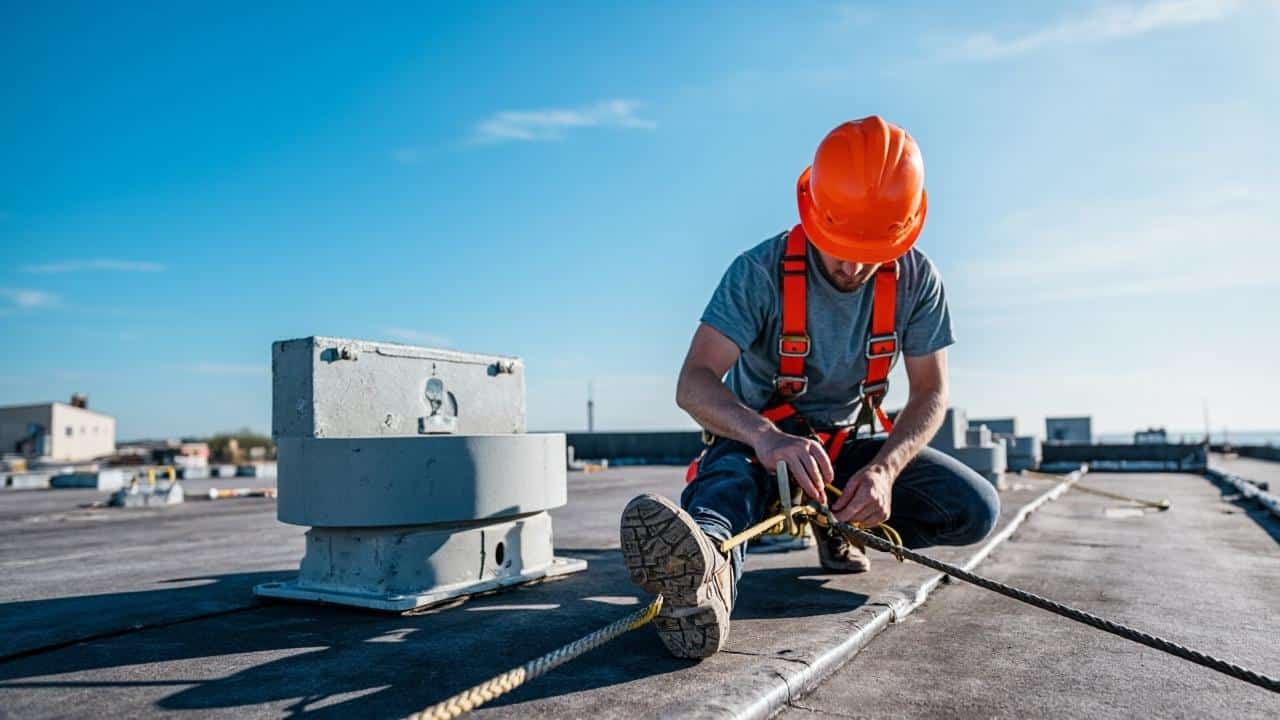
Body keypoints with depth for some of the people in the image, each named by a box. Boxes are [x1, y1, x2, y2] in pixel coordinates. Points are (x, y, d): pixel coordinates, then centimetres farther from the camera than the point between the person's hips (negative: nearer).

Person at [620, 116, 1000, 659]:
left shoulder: (917, 281, -11)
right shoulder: (761, 273, -23)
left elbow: (930, 393, -9)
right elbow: (694, 383, -33)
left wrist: (884, 468, -30)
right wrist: (765, 437, -54)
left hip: (849, 442, 4)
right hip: (758, 438, -4)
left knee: (976, 510, -15)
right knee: (730, 478, -39)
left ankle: (840, 528, 5)